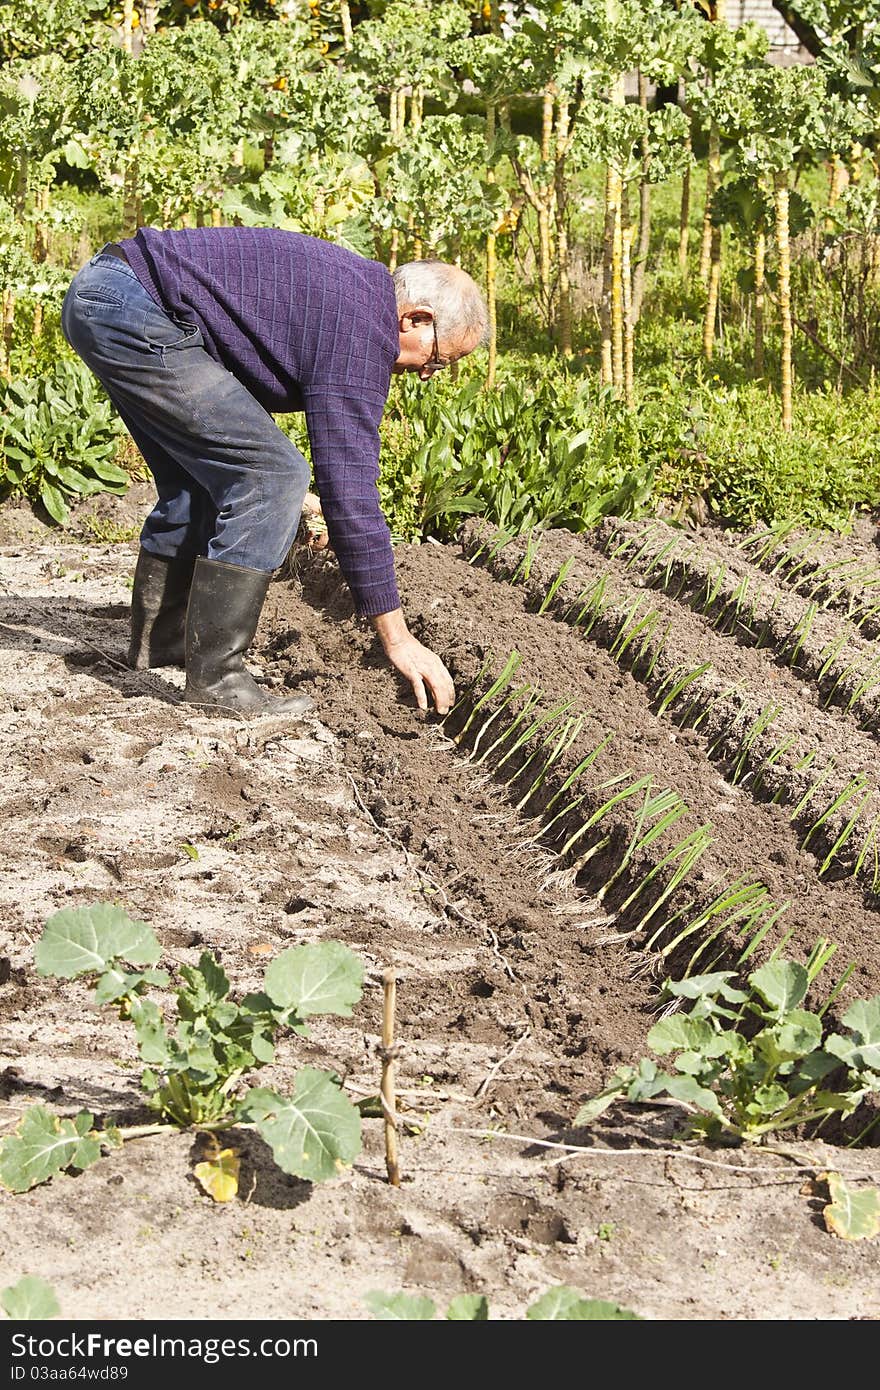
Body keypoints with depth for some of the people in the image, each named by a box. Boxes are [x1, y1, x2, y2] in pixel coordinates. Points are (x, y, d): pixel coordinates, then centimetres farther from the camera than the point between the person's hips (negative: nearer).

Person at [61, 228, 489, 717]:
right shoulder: (359, 332, -12)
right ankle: (214, 677, -7)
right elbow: (349, 489, -15)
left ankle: (158, 640, 34)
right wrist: (397, 638, -10)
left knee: (199, 479, 21)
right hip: (133, 311, -11)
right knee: (269, 474, -11)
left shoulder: (358, 284, 17)